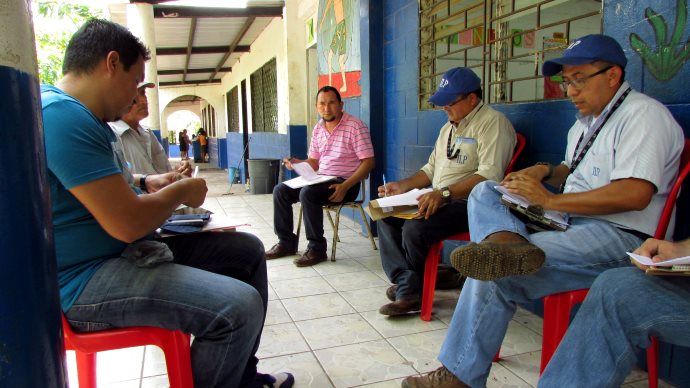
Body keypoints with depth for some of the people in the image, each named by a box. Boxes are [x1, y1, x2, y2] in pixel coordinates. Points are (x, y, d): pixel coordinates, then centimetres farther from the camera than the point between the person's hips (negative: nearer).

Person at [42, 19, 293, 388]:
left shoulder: (84, 116, 13)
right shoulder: (62, 114, -21)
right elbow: (127, 223, -25)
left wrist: (147, 184, 13)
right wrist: (182, 190, -7)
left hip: (126, 250, 11)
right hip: (83, 278, -11)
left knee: (247, 250, 11)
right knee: (239, 307, -28)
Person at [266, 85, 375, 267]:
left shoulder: (355, 126, -12)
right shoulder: (318, 128, 10)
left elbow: (368, 162, -15)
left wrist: (345, 186, -25)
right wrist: (296, 163, -6)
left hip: (345, 183, -7)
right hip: (321, 179, 7)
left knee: (308, 193, -31)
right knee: (280, 190, -5)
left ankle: (316, 249, -18)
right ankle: (286, 242, 6)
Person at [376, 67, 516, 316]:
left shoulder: (493, 122, -10)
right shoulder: (448, 127, 20)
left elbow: (489, 176, -22)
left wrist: (445, 193, -31)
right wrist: (404, 186, 11)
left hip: (468, 203, -9)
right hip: (438, 200, 10)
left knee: (415, 229, -28)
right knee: (386, 216, -5)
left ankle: (409, 288, -2)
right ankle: (408, 285, -11)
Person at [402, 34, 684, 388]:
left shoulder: (644, 114, -8)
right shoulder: (586, 121, 22)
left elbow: (635, 194, -21)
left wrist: (551, 200, -18)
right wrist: (546, 172, 10)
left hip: (620, 236, -9)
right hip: (571, 224, 10)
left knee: (495, 274, -25)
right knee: (484, 191, -4)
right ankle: (507, 242, -37)